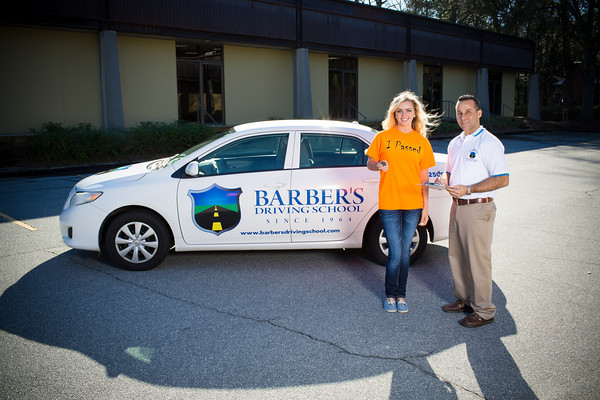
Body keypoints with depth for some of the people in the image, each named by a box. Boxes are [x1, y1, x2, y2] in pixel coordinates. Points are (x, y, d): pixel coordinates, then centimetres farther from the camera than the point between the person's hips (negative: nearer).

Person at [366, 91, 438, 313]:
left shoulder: (422, 142, 6)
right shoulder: (383, 137, 1)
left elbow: (424, 177, 9)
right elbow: (370, 164, 8)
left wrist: (425, 207, 6)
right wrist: (379, 165, -15)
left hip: (413, 205, 2)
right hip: (389, 203, -2)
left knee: (405, 252, 10)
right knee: (396, 253, -2)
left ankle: (401, 295, 26)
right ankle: (390, 295, 19)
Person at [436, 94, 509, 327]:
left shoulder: (489, 143, -10)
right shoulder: (455, 144, 14)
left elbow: (502, 180, -17)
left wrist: (467, 190, -23)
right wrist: (445, 180, 2)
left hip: (478, 209, -8)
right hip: (457, 206, 8)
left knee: (478, 260, -2)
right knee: (456, 256, 15)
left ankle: (484, 311, 10)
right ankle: (464, 299, 31)